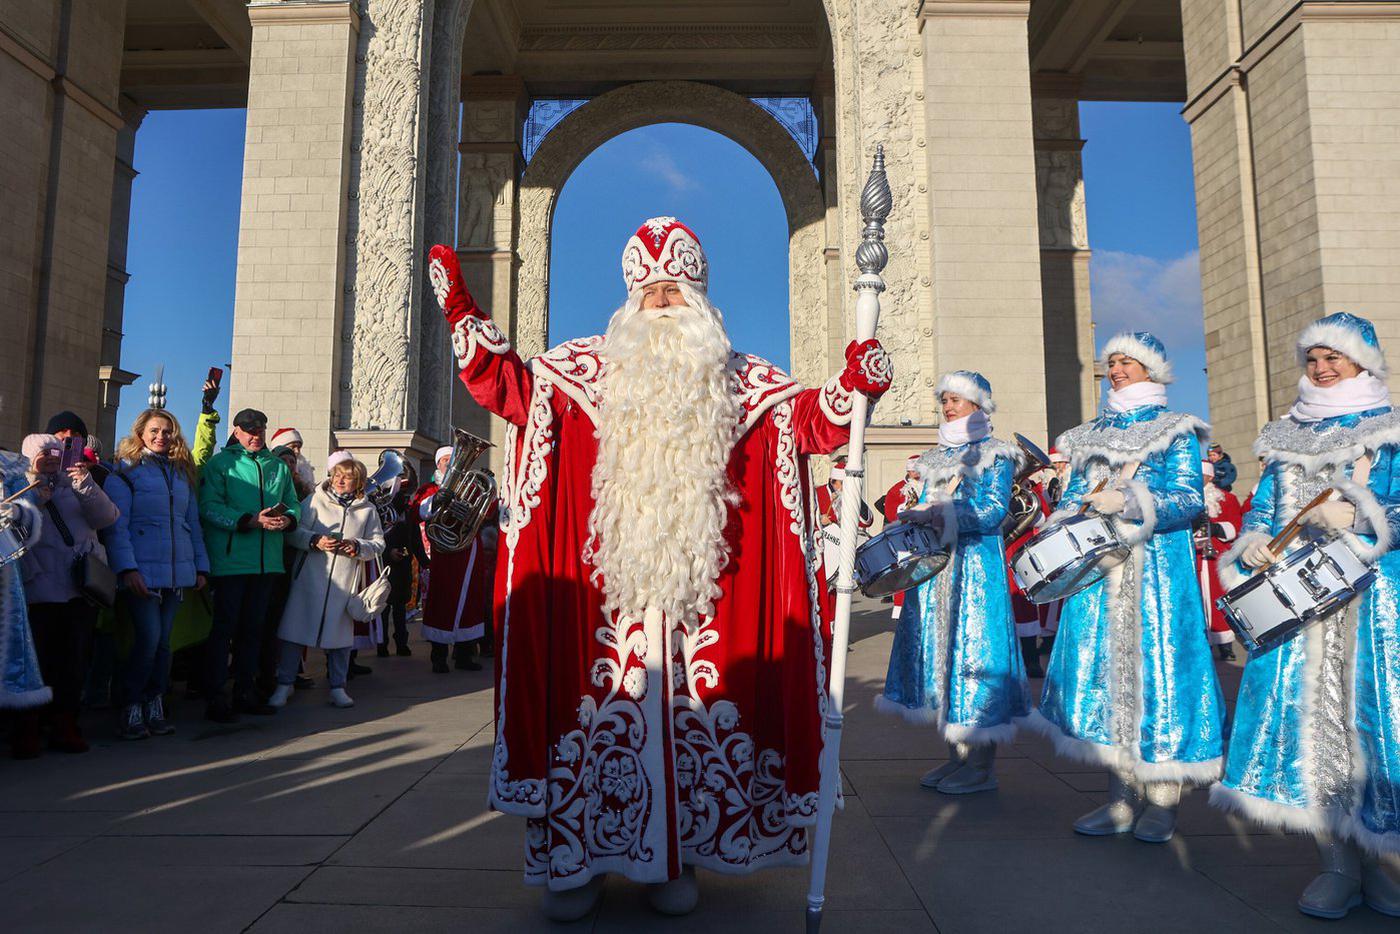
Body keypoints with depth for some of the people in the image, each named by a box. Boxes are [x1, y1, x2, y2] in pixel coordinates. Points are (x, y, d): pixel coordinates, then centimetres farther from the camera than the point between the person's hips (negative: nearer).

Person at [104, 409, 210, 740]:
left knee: (163, 641, 6)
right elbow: (116, 524, -5)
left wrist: (201, 566, 13)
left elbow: (193, 522, 18)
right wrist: (127, 568, -15)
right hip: (143, 572, -5)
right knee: (148, 638, -11)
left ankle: (154, 707, 14)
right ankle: (131, 709, 4)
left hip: (177, 571, 5)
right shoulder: (125, 471, 2)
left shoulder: (182, 473, 18)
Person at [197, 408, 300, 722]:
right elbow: (209, 507, -12)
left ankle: (245, 693, 24)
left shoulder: (278, 466, 15)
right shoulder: (220, 463, -1)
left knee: (253, 628, 13)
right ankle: (214, 698, 7)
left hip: (267, 561, 5)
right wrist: (251, 520, -22)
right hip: (230, 560, -5)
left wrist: (288, 518, -8)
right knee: (224, 627, -1)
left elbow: (293, 503, 15)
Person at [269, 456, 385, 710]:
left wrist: (358, 546, -12)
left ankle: (337, 687, 19)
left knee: (340, 632, 8)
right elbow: (293, 531, -3)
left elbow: (379, 544, 6)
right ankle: (284, 684, 14)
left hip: (345, 582, 2)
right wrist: (315, 541, -19)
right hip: (309, 577, -1)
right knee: (295, 629, 1)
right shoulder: (314, 500, 4)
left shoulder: (367, 509, 9)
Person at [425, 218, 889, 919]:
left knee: (693, 714, 3)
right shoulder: (587, 367, 12)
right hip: (605, 592, 0)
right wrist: (462, 312, 4)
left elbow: (815, 425, 8)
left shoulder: (742, 381, 11)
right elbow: (507, 387, 10)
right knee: (601, 708, 2)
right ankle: (577, 859, 18)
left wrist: (852, 385, -11)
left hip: (702, 593, 1)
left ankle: (678, 858, 22)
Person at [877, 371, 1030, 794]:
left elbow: (992, 512, -14)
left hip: (976, 569, -7)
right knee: (940, 647, 6)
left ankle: (982, 765, 3)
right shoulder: (937, 458, 19)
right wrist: (913, 520, 2)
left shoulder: (996, 457, -1)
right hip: (936, 569, 7)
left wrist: (937, 513, -22)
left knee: (973, 647, -7)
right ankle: (957, 755, 16)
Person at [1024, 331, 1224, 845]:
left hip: (1157, 570, -4)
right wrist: (1061, 525, -1)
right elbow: (1073, 499, 19)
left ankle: (1161, 801, 11)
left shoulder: (1176, 431, 3)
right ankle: (1120, 799, 14)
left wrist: (1130, 502, -22)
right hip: (1099, 568, 5)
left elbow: (1189, 499, -8)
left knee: (1154, 665, -3)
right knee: (1104, 668, 3)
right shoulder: (1090, 435, 18)